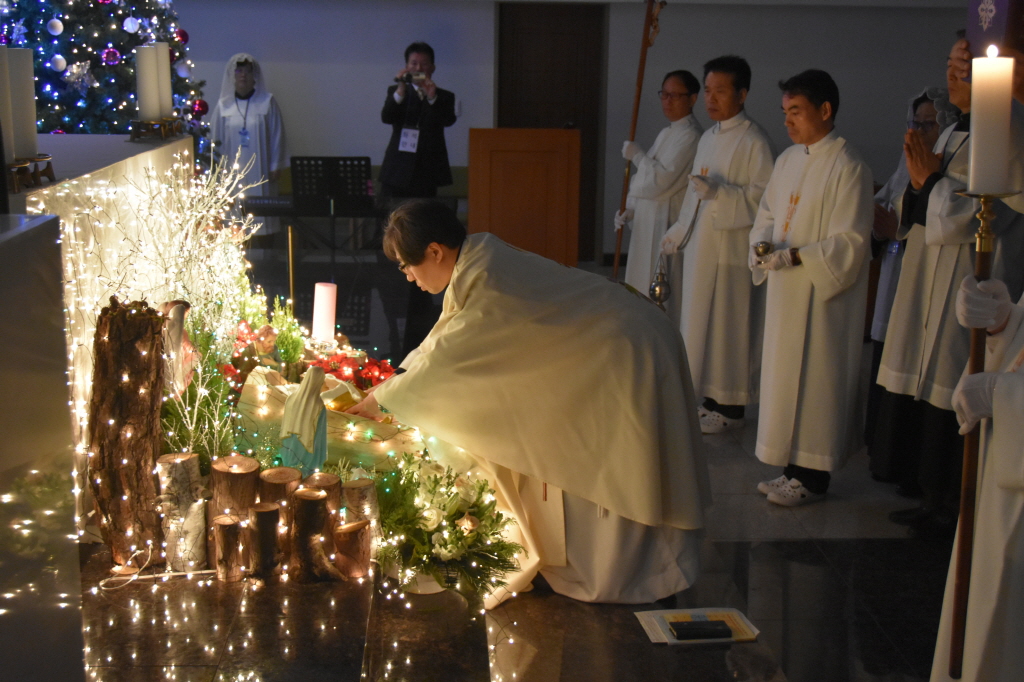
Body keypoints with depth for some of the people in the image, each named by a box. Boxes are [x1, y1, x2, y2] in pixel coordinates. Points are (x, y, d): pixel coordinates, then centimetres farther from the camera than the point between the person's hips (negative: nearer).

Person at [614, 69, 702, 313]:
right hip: (649, 223, 10)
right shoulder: (666, 134, 16)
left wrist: (636, 155, -9)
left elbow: (661, 178, -22)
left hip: (667, 226, -10)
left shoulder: (690, 136, -14)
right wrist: (630, 210, 10)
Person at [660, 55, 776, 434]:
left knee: (728, 324, -1)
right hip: (700, 245, 8)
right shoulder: (708, 139, 14)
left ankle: (731, 407, 9)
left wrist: (717, 191, -27)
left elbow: (764, 196, -18)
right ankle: (710, 397, 24)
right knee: (700, 320, 12)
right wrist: (678, 232, 20)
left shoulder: (754, 141, -12)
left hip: (732, 248, -8)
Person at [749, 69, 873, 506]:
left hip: (822, 295, -8)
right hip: (785, 291, 8)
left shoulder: (848, 168, -13)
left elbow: (850, 242, -16)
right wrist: (762, 246, -4)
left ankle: (813, 478, 9)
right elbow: (767, 215, 17)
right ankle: (794, 468, 23)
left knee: (814, 379, -2)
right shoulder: (788, 160, 11)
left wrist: (795, 256, -25)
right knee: (784, 375, 12)